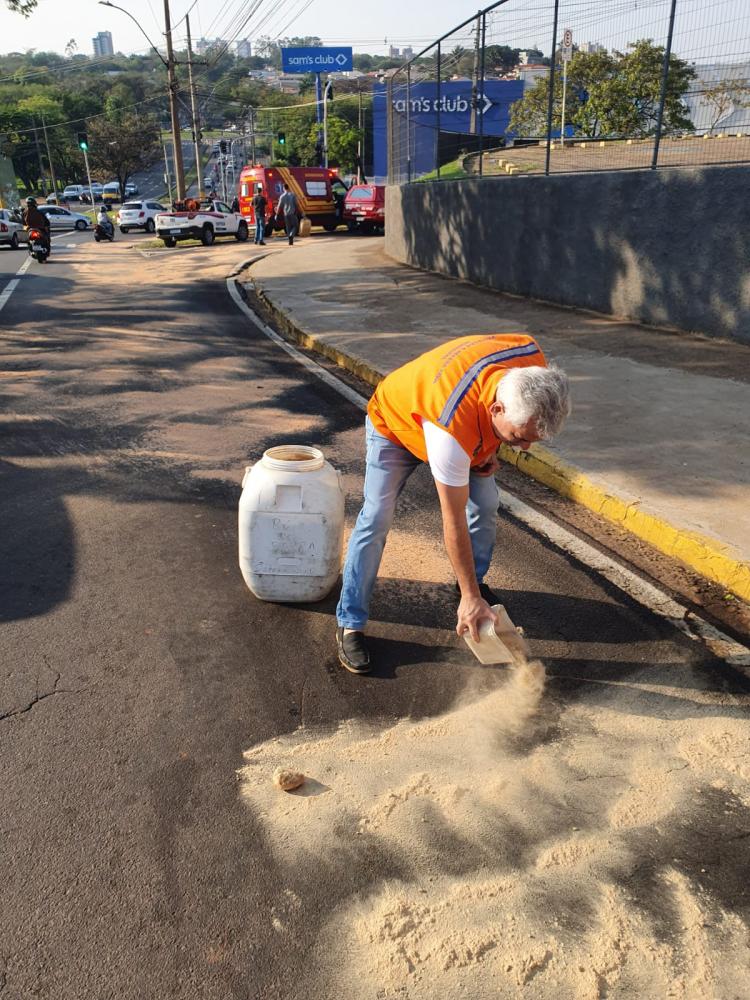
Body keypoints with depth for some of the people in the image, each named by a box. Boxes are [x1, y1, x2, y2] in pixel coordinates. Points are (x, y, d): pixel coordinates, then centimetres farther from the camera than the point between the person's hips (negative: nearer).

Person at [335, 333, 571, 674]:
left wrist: (490, 448, -8)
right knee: (376, 519, -13)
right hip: (394, 422, -6)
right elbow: (454, 522, -36)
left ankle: (476, 581, 25)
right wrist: (469, 598, -28)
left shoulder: (533, 359, -31)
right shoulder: (451, 431, -47)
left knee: (485, 505, -1)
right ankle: (349, 624, -3)